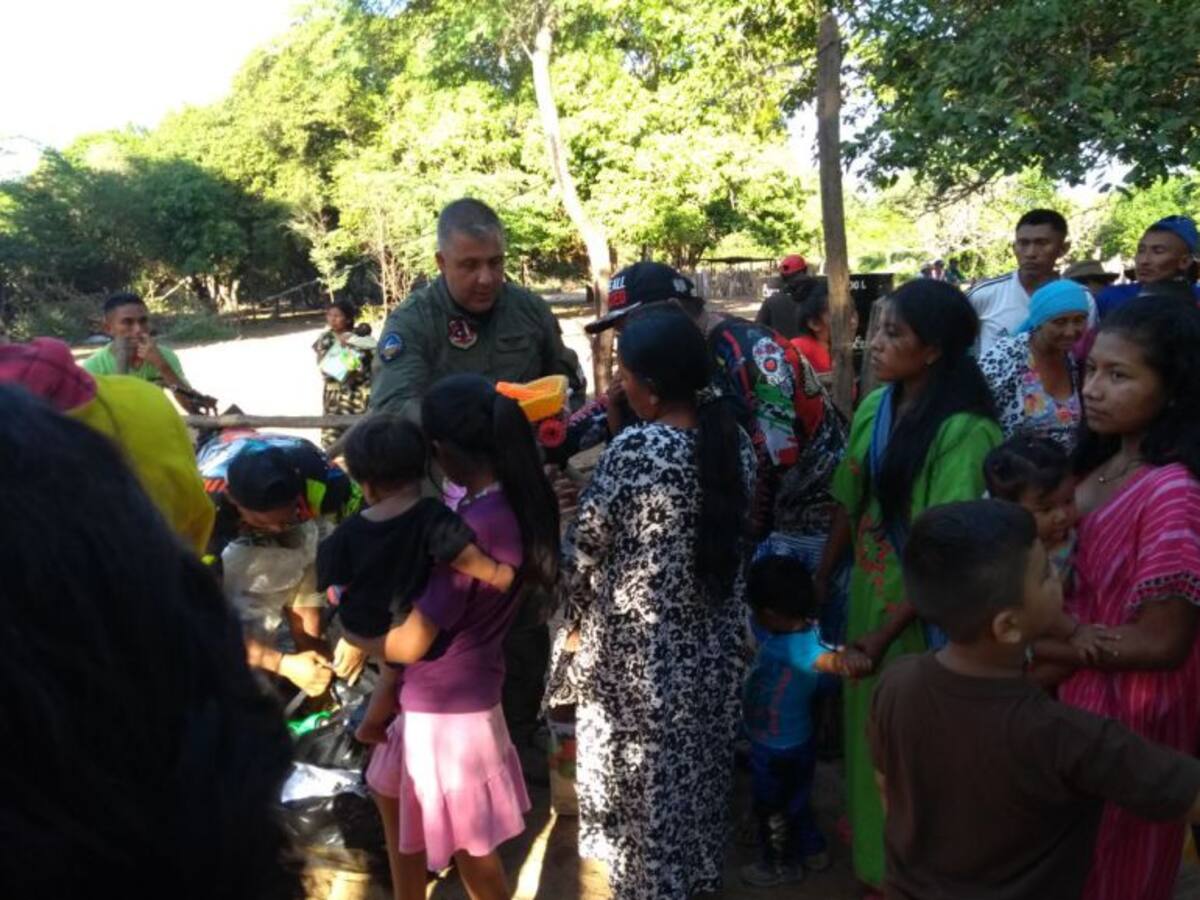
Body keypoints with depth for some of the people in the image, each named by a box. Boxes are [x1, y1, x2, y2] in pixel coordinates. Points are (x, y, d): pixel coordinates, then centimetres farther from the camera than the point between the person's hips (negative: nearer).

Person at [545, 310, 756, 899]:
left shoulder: (634, 449, -24)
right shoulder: (734, 438, -5)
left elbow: (585, 550, -15)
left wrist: (576, 620, 2)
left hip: (639, 642, -6)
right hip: (714, 636, 6)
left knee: (643, 775, 14)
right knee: (699, 763, 24)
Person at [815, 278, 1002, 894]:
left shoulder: (964, 431, -23)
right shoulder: (874, 407, -2)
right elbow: (850, 503, 4)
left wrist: (885, 634, -20)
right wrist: (820, 582, 4)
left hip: (925, 612, -6)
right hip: (867, 593, 7)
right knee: (866, 725, 23)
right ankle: (871, 854, 49)